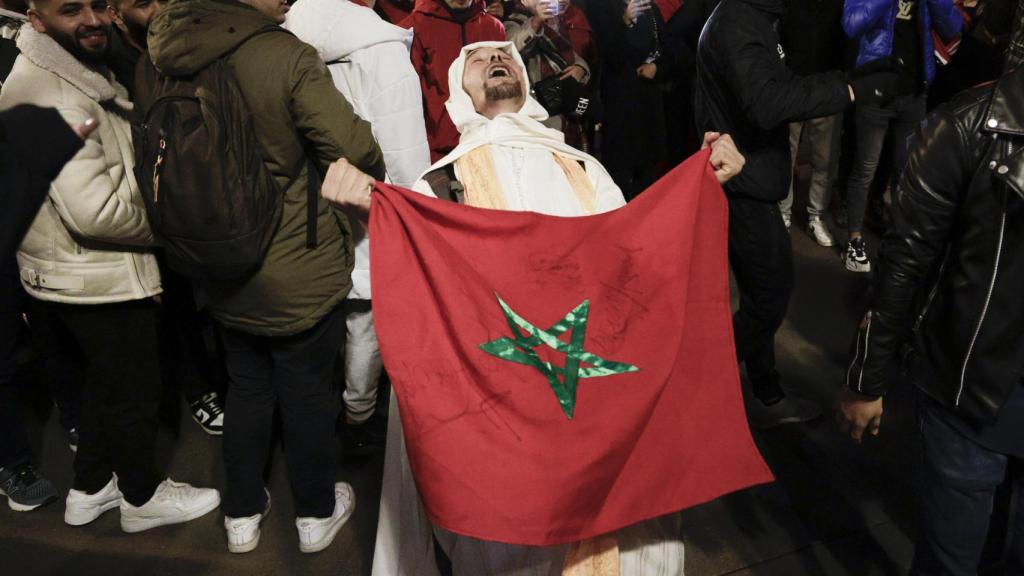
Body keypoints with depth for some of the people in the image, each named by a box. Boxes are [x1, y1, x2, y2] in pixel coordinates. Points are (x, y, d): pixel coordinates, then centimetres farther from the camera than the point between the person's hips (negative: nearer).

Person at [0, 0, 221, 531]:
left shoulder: (82, 74, 9)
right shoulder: (49, 96, -24)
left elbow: (116, 166, 21)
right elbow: (96, 209, -30)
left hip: (84, 272, 10)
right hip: (100, 281, -10)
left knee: (104, 381, 25)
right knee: (135, 392, 9)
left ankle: (89, 488, 42)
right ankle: (142, 497, 31)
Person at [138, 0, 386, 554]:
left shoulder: (156, 56, -6)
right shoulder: (286, 56, -24)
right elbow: (356, 149, -23)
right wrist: (372, 178, 1)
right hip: (300, 272, -5)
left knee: (246, 385, 23)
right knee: (307, 389, 15)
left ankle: (241, 514, 38)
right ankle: (316, 513, 35)